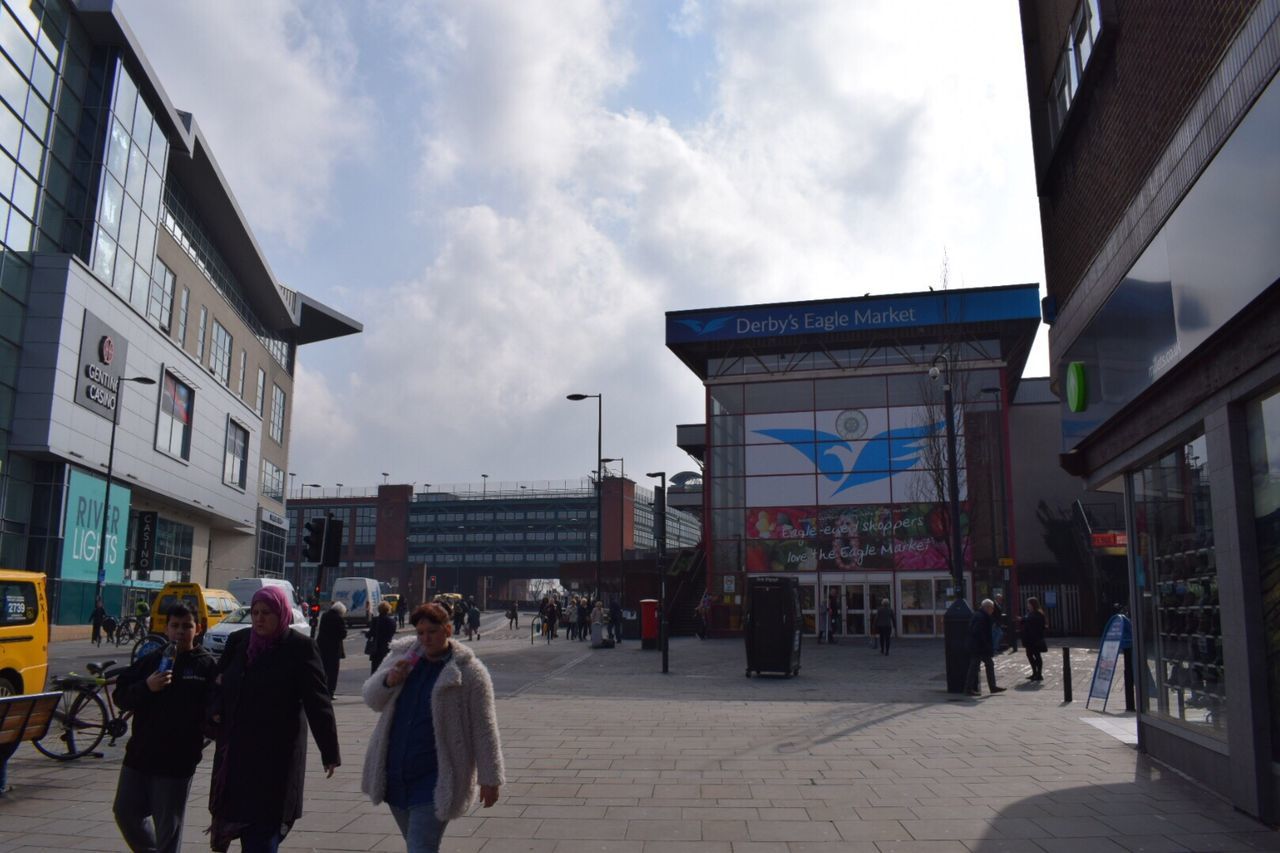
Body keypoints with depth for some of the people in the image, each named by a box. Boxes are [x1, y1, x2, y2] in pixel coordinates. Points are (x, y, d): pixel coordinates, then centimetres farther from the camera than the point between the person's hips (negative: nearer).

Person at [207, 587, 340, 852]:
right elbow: (221, 684, 19)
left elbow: (317, 701, -10)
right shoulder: (238, 641, 6)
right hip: (237, 751, 5)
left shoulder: (300, 648, -9)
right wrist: (217, 711, -2)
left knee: (264, 829, -5)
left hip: (277, 755, -5)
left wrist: (330, 751, -10)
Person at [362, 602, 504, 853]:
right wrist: (388, 681, -14)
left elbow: (484, 729, -10)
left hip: (436, 783, -6)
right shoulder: (402, 654, 3)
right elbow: (371, 699, 9)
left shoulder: (469, 671, -12)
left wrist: (489, 779, -8)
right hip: (394, 775, 6)